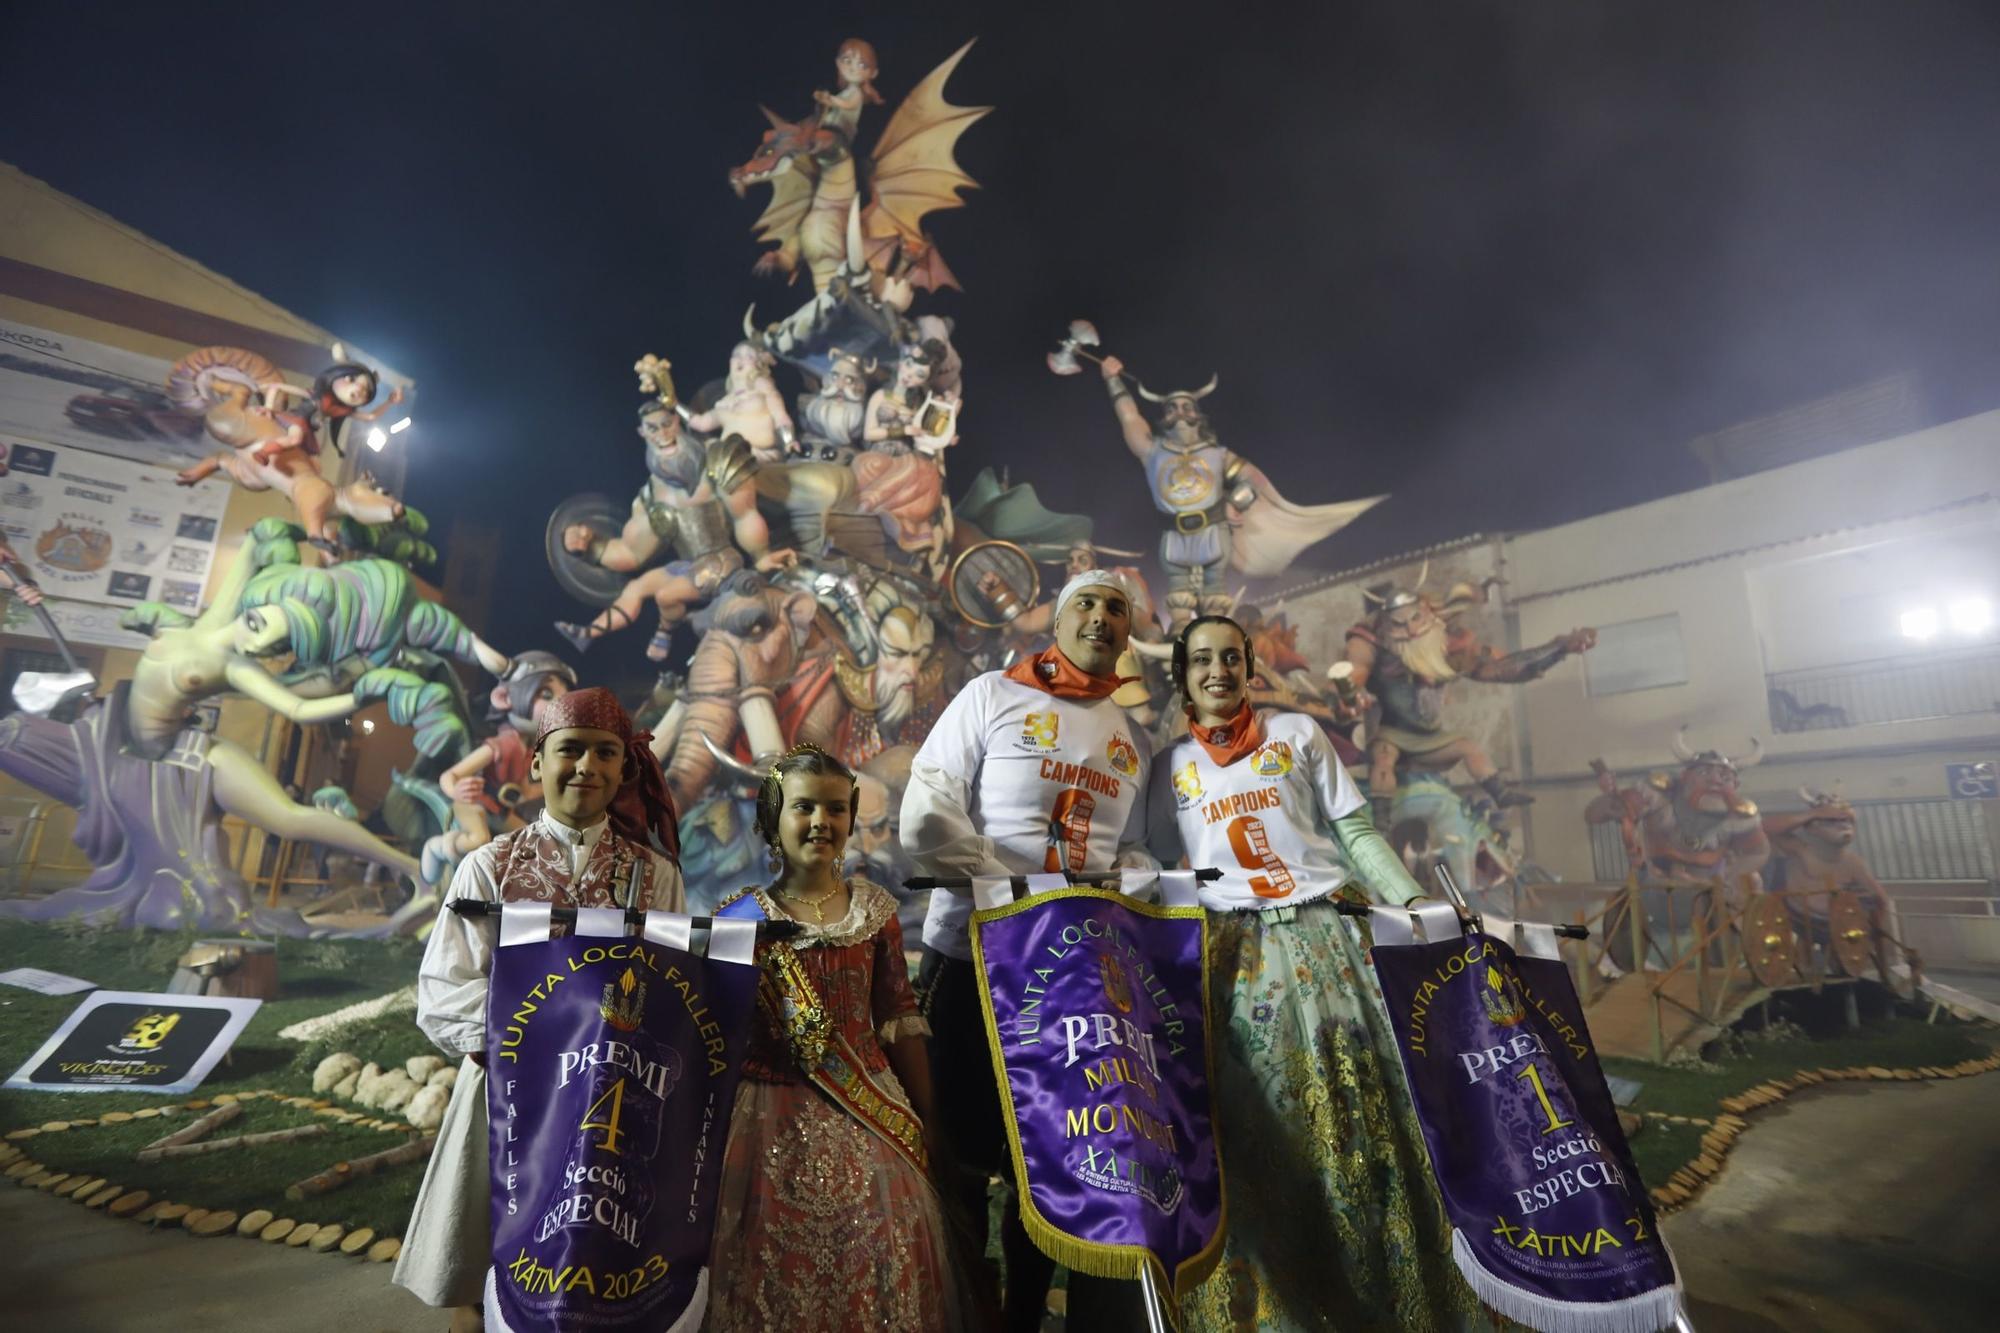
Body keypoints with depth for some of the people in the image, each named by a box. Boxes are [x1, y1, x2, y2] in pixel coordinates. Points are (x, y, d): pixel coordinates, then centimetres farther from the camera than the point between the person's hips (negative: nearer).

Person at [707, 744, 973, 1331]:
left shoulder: (875, 908, 2)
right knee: (782, 1255, 2)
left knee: (879, 1252, 0)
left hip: (871, 1110, 2)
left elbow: (899, 1019, 5)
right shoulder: (741, 916, -3)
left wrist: (927, 1117, 5)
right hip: (778, 1115, -1)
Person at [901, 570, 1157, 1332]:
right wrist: (1015, 895, -19)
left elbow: (1131, 853, 14)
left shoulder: (1132, 740, 12)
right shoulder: (993, 695, -4)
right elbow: (925, 818, -12)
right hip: (972, 955, -4)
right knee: (964, 1148, 8)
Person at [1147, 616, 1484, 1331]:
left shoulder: (1298, 732, 10)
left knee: (1358, 1116, 0)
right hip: (1232, 950, 0)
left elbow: (1355, 832, 7)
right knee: (1257, 1130, -1)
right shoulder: (1169, 765, 11)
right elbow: (1158, 869, 10)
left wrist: (1417, 904, -3)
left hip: (1325, 934, 0)